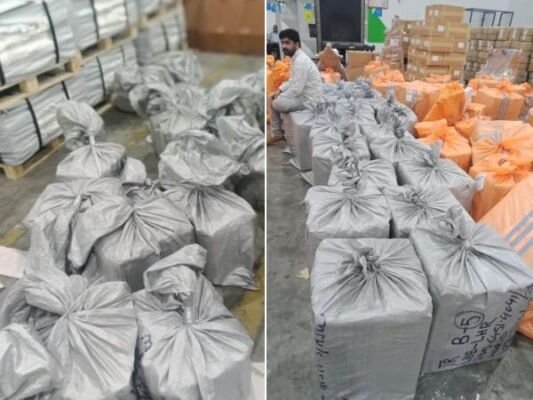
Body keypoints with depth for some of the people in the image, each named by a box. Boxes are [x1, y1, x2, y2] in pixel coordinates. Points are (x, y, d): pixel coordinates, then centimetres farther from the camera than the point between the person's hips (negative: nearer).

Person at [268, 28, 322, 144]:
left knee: (273, 103, -12)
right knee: (271, 97, 12)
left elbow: (296, 89, -27)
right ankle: (278, 131, 17)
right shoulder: (297, 57, 8)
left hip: (308, 100, -10)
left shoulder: (300, 61, -25)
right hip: (304, 94, 10)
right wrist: (280, 90, 5)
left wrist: (279, 97, -13)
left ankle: (277, 134, 8)